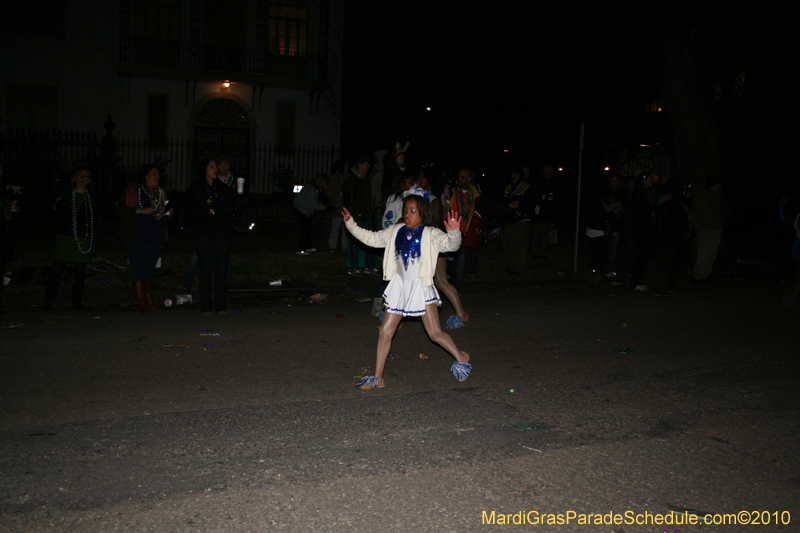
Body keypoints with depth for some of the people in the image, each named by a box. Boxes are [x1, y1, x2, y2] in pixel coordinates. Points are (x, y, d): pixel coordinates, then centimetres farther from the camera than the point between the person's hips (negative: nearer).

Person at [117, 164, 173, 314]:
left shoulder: (160, 192, 15)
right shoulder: (133, 189, -1)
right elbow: (120, 209, -6)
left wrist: (168, 212, 4)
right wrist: (140, 211, -15)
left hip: (155, 237, 5)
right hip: (137, 236, -4)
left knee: (150, 268, 7)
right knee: (138, 267, -4)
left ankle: (149, 301, 13)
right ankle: (141, 303, 0)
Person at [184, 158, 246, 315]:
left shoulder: (223, 189, 14)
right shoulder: (194, 189, 6)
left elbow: (234, 207, 7)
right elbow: (190, 214, 5)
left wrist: (240, 195, -8)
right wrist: (198, 227, -7)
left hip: (223, 234, 2)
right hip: (204, 235, -2)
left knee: (221, 270, 2)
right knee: (206, 270, 0)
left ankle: (221, 306, 7)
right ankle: (205, 307, 6)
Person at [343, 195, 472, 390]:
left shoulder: (431, 235, -10)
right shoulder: (396, 232, 4)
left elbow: (451, 244, -25)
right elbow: (371, 238, 14)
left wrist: (454, 232, -45)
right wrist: (350, 224, 10)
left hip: (421, 288, -5)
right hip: (400, 286, 5)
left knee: (435, 333, -4)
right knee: (386, 331, 4)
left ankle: (461, 358, 24)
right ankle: (377, 378, 13)